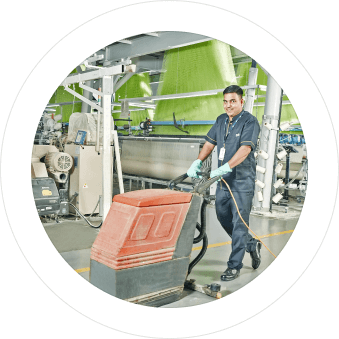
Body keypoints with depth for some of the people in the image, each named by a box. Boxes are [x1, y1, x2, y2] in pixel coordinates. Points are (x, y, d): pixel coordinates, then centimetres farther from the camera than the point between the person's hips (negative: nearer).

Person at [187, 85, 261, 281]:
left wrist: (224, 168, -34)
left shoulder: (250, 122, -11)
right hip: (223, 181, 8)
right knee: (223, 217, 16)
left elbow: (245, 150, -24)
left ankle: (234, 266, 8)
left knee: (239, 223, -3)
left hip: (242, 181, -8)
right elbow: (210, 143, 13)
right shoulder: (221, 120, 11)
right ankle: (252, 244, 36)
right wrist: (197, 163, -3)